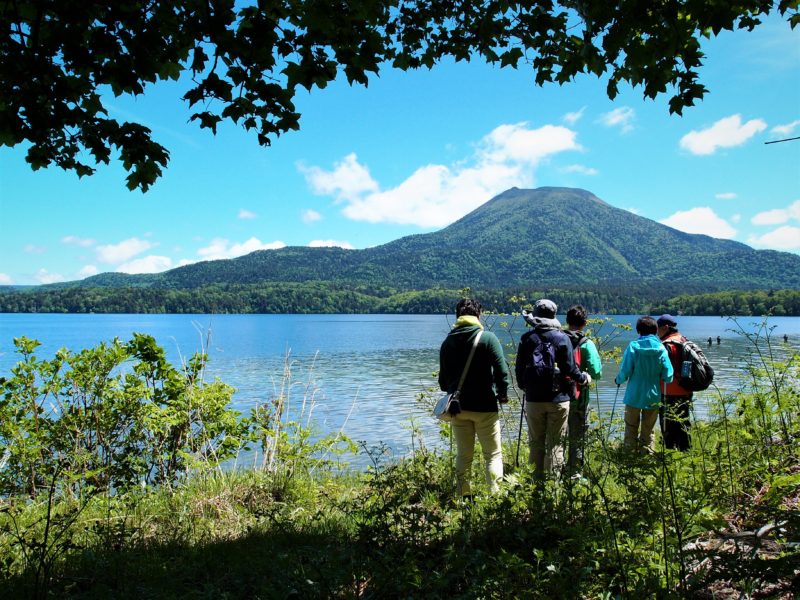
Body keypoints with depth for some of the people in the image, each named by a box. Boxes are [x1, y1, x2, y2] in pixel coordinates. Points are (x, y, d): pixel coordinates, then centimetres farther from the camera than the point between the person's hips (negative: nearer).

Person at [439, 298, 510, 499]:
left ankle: (464, 496, 14)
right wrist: (503, 393, 4)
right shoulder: (488, 338, -9)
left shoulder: (447, 342, 4)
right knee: (493, 454, 7)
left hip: (458, 407, 4)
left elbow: (443, 377, 10)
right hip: (485, 406, -3)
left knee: (463, 455, 13)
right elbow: (502, 370, -11)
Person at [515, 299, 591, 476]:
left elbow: (519, 369, 4)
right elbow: (570, 368, -6)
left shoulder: (527, 338, 0)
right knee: (555, 443, 5)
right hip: (558, 399, -1)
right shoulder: (562, 338, -5)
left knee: (536, 442, 12)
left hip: (533, 399, 2)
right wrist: (585, 378, 13)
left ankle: (538, 478, 16)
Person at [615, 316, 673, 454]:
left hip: (634, 396, -2)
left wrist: (618, 380, 6)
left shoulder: (633, 347, -12)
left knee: (631, 428, 13)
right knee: (648, 430, 14)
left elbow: (625, 371, -14)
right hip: (653, 397, 2)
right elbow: (668, 376, -7)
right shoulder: (661, 349, -6)